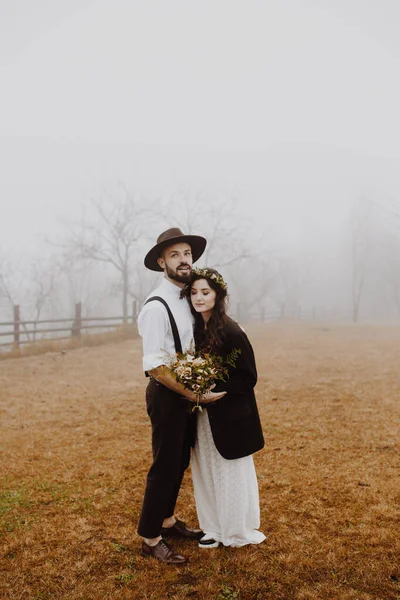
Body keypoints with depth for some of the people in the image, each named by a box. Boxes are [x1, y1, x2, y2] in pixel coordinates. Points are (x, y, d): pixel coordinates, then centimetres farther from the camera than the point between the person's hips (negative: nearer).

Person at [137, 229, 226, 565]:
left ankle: (168, 521, 38)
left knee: (180, 462, 19)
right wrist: (196, 396, -20)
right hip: (167, 395, -8)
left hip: (187, 392, 8)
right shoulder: (157, 307, -21)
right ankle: (150, 539, 21)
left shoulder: (187, 300, 5)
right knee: (165, 467, 3)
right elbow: (155, 367, -24)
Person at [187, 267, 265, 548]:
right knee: (206, 471, 15)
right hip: (203, 413, 7)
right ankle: (215, 527, 32)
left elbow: (248, 377, -15)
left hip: (230, 414, -6)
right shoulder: (196, 328, 1)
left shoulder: (231, 331, -19)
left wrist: (215, 388, -22)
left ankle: (238, 531, 28)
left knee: (231, 472, 9)